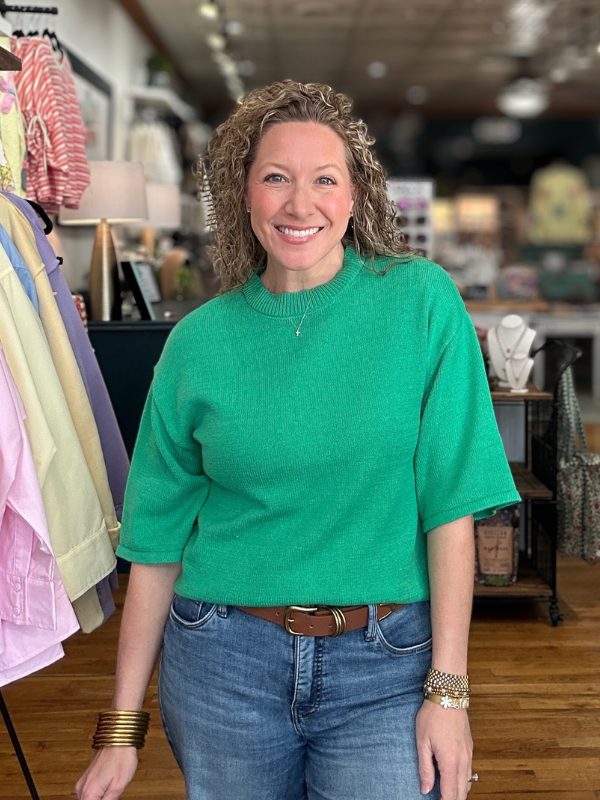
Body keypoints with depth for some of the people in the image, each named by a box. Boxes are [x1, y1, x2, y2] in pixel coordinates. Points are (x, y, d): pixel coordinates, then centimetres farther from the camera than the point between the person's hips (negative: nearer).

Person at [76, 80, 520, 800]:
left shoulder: (422, 301, -5)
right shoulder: (199, 341, -1)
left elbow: (451, 503, -7)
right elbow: (158, 540, 2)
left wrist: (448, 687, -10)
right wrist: (122, 728, 3)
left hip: (385, 665, -1)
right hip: (224, 659, 2)